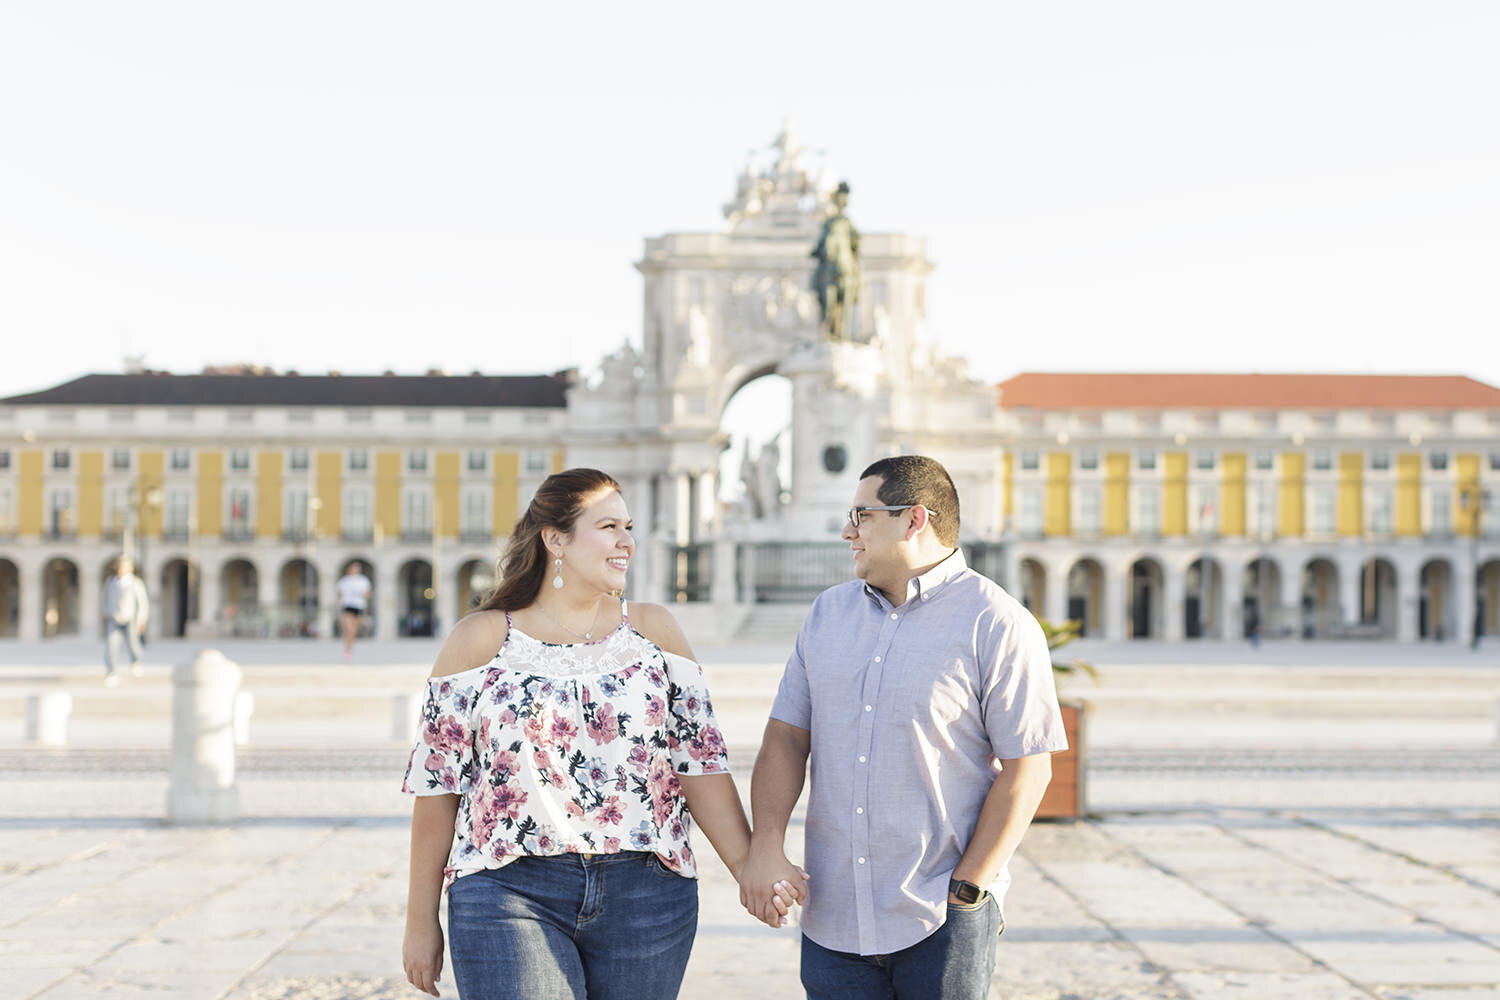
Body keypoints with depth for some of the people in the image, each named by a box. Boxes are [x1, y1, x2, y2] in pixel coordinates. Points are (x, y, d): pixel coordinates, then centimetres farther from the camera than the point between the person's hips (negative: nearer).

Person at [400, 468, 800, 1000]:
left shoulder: (653, 631, 10)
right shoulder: (479, 640, 3)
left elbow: (700, 762, 6)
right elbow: (437, 784, 4)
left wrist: (749, 867, -6)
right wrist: (421, 920, 4)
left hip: (645, 894, 3)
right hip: (511, 893, -2)